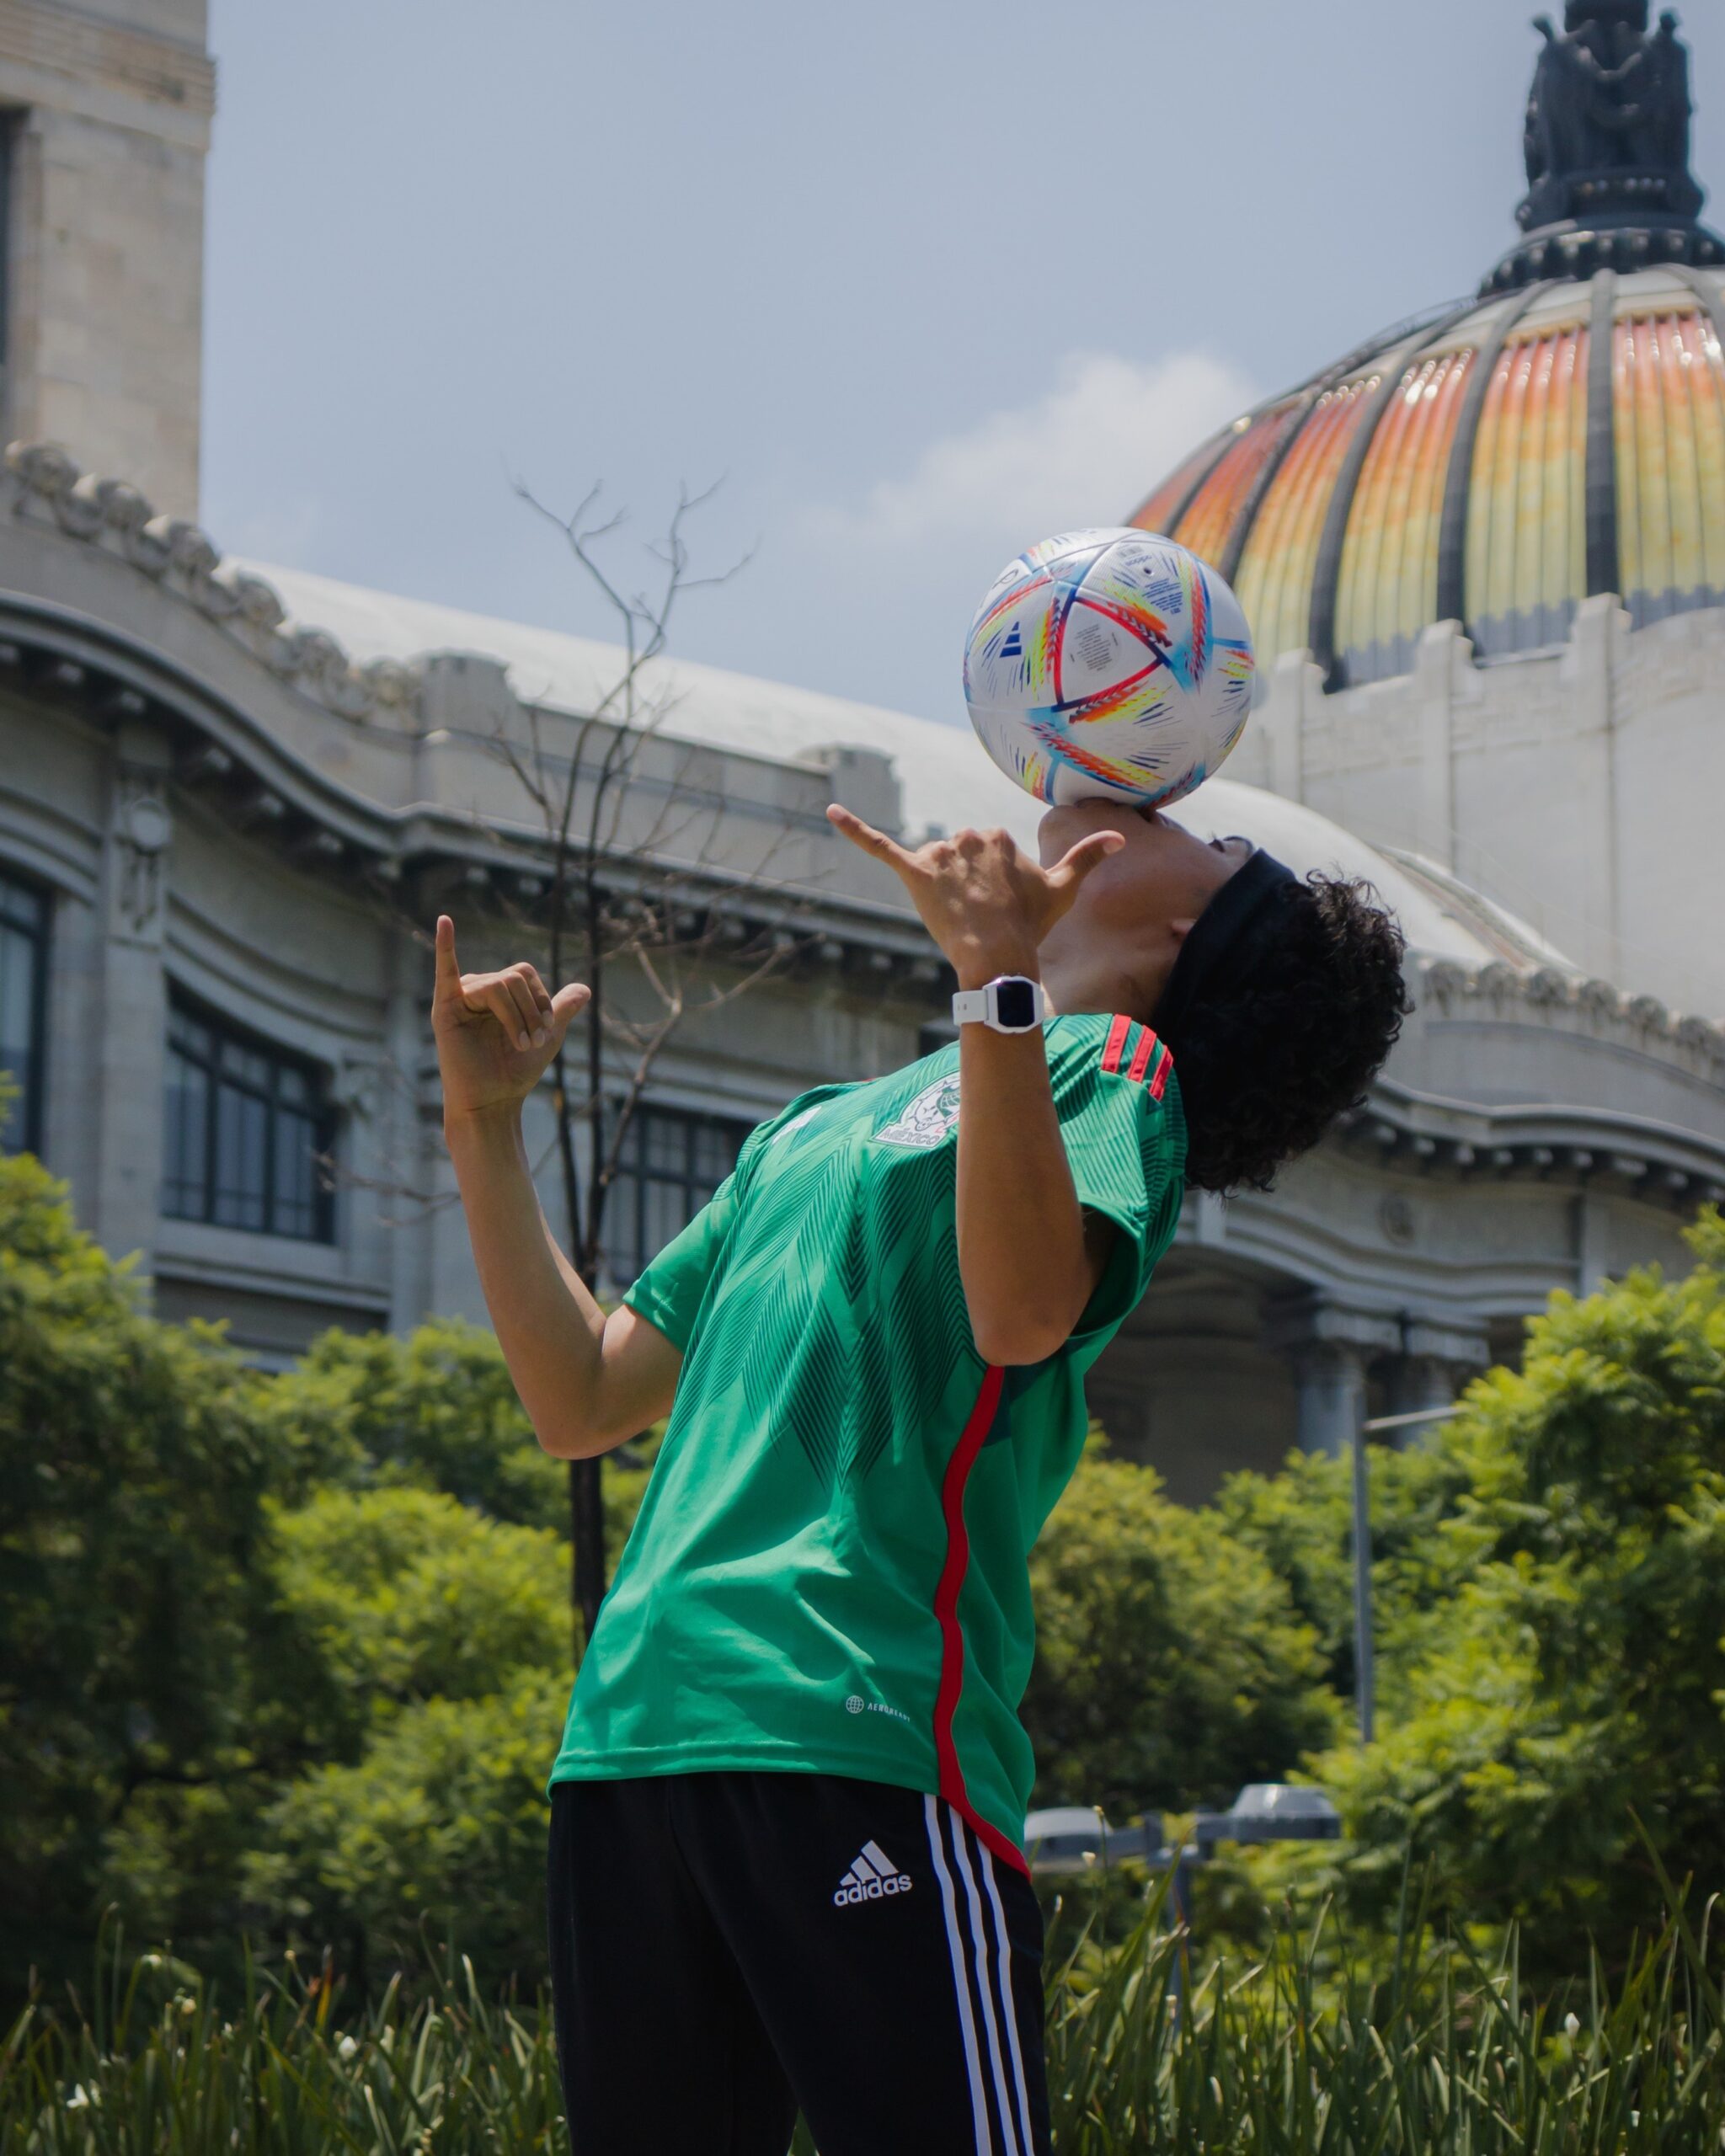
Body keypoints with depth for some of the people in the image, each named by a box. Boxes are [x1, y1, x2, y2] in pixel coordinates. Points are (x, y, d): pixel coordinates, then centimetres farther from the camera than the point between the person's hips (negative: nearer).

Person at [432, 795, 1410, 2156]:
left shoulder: (1108, 1065, 7)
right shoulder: (812, 1128, 28)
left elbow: (1023, 1314, -16)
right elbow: (585, 1404, 27)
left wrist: (1000, 981, -22)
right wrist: (488, 1125, 22)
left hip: (862, 1735, -7)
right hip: (628, 1726, 7)